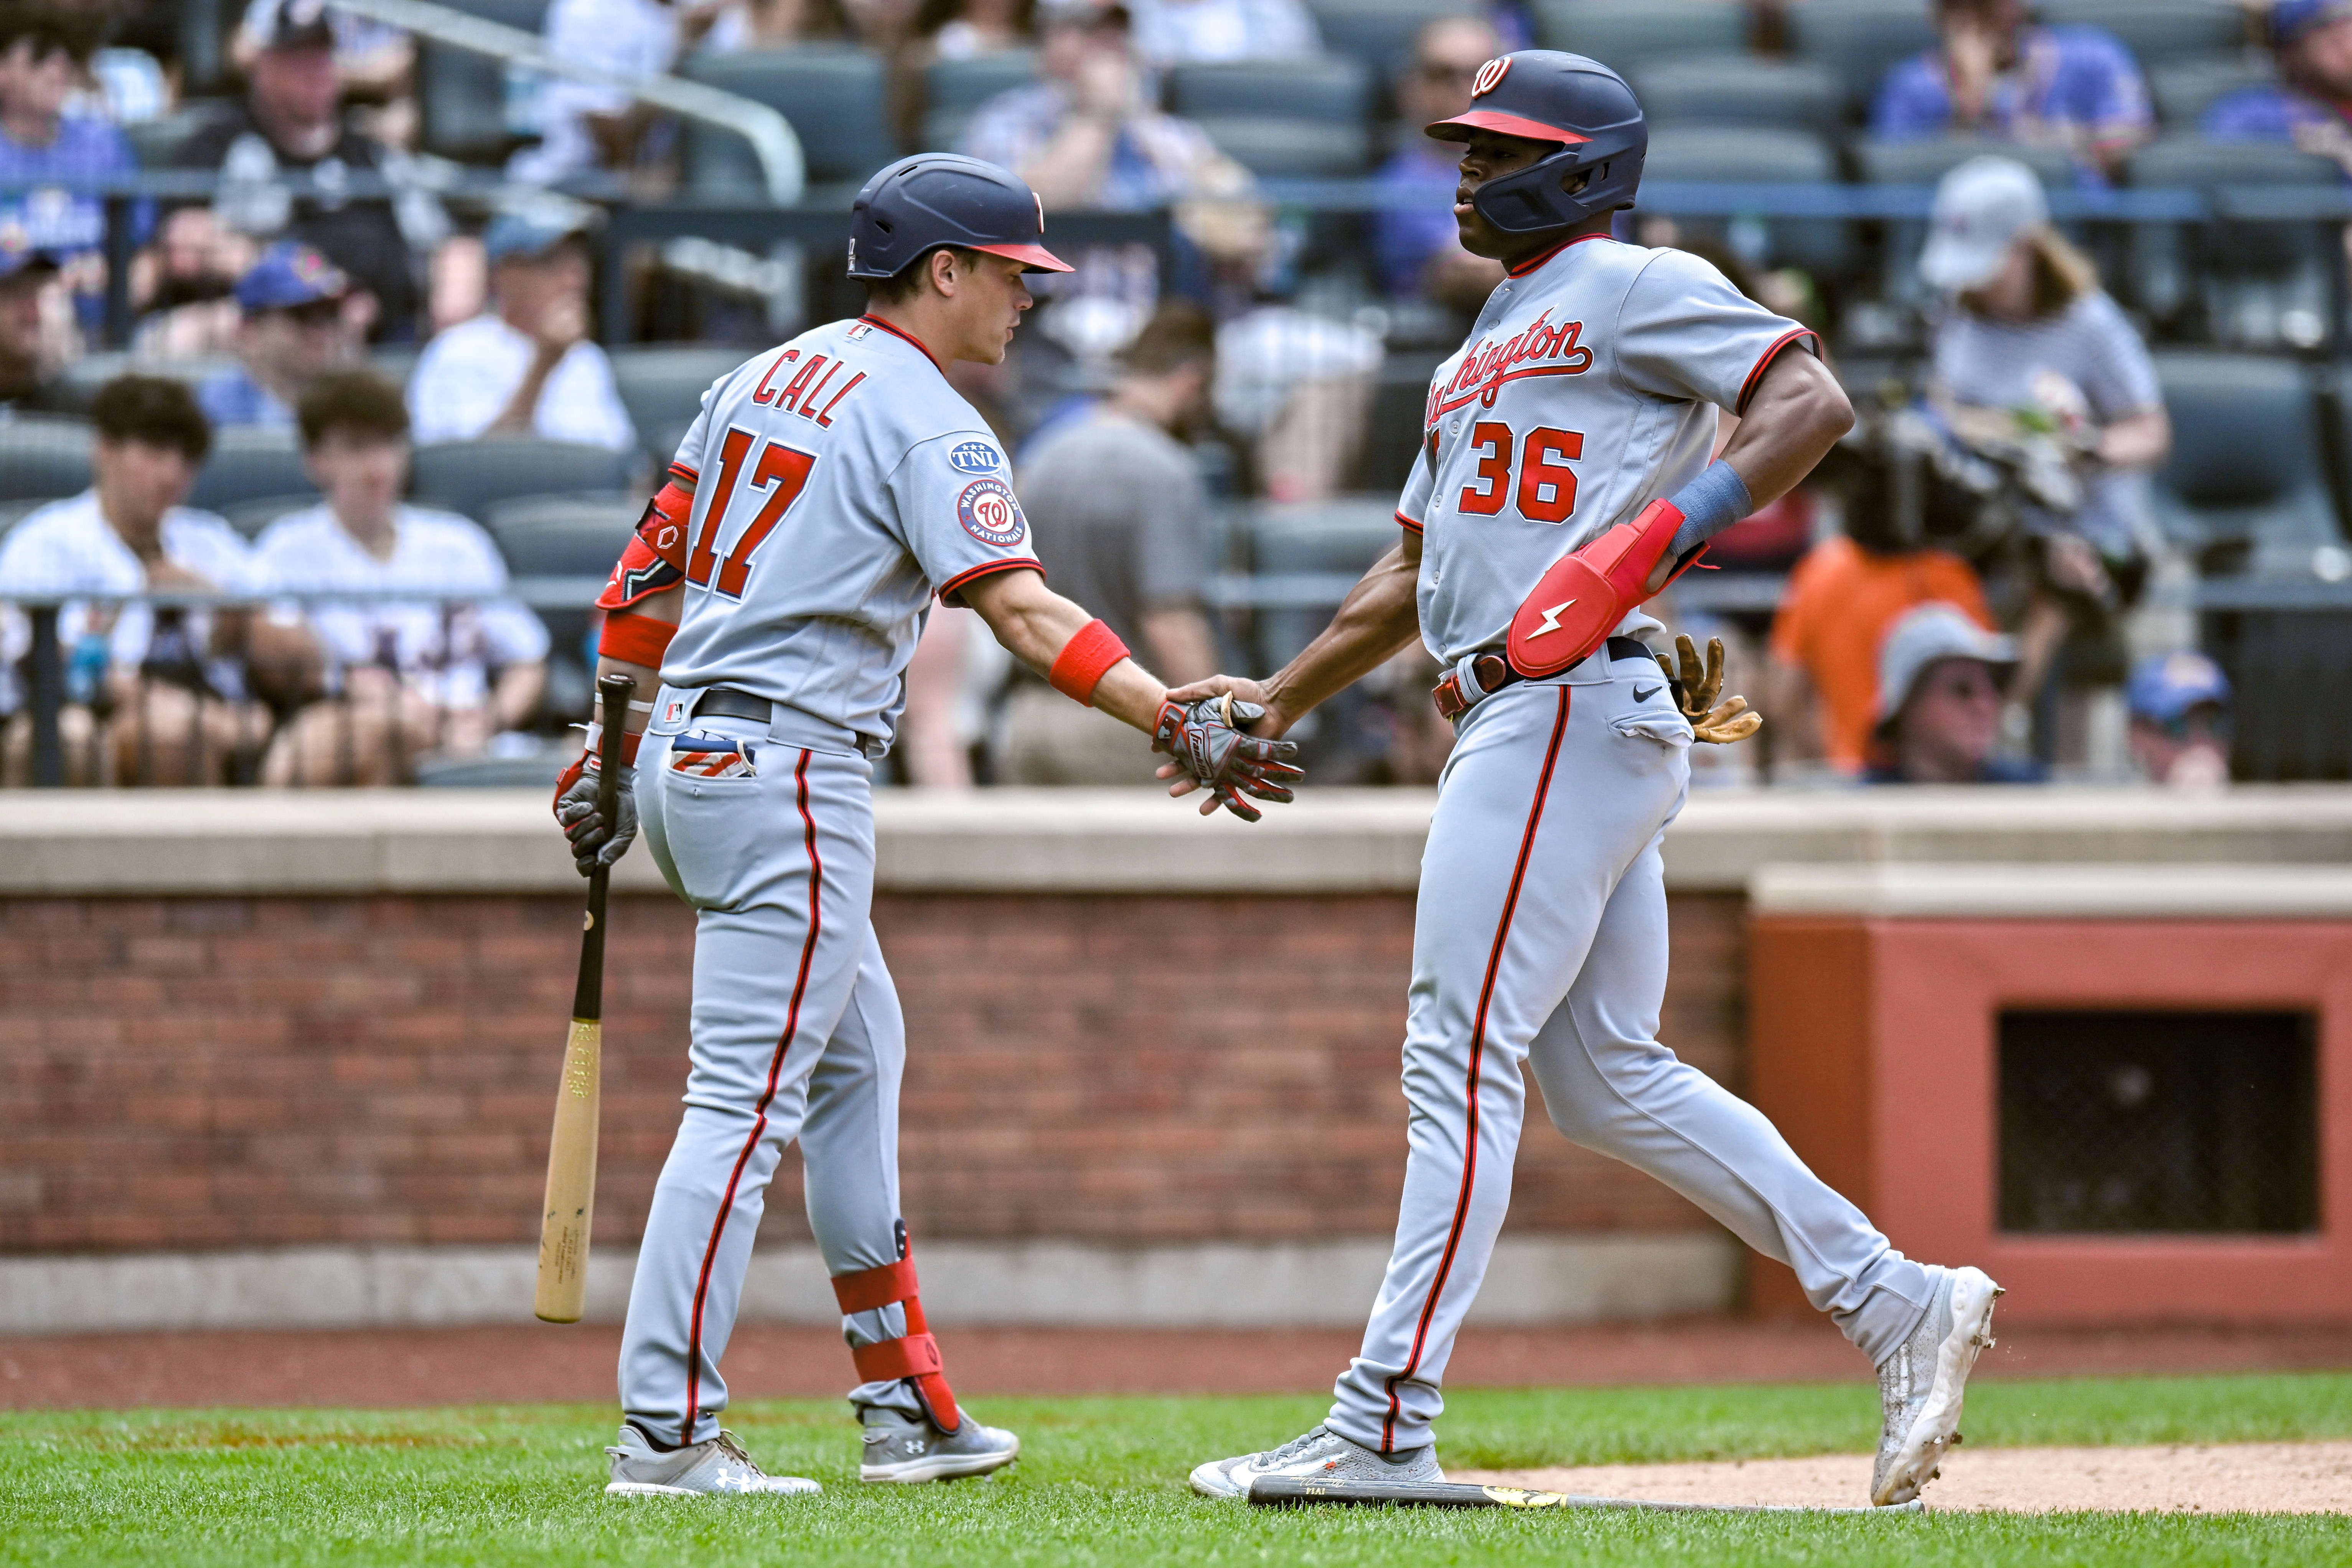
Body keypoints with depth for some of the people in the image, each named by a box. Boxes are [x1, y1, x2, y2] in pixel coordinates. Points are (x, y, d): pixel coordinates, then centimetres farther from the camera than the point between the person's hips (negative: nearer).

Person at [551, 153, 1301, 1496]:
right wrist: (1182, 726, -29)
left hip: (682, 759, 10)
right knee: (747, 1100, -10)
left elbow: (654, 572, 17)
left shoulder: (769, 376, 15)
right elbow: (1020, 610, -23)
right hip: (789, 776, -10)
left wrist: (616, 750, 22)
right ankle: (667, 1430, -15)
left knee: (858, 1061, 18)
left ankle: (907, 1408, 21)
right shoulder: (930, 426, -11)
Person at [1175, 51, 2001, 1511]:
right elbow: (1413, 573, 30)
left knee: (1461, 1058, -10)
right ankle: (1898, 1305, 12)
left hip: (1576, 708, -10)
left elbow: (1813, 404, -14)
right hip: (1518, 721, 10)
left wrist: (1655, 538, -23)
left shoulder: (1635, 288, -2)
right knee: (1609, 1081, 10)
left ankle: (1384, 1429, -11)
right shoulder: (1486, 348, 26)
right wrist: (1278, 702, 24)